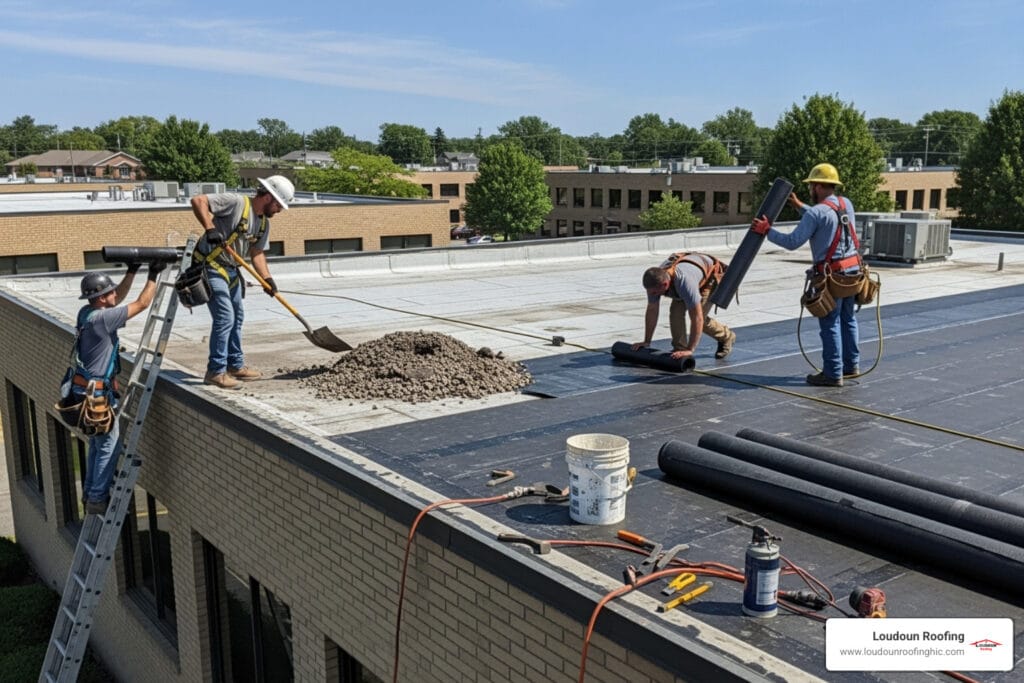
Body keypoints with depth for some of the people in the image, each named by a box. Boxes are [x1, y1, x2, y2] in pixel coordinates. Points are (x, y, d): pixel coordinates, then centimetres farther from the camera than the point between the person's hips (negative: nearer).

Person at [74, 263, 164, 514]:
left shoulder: (87, 313, 3)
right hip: (97, 392, -10)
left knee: (97, 445, 20)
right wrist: (153, 275, -8)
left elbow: (119, 298, 18)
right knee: (108, 448, -1)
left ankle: (90, 494, 29)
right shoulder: (101, 318, -23)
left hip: (88, 389, 10)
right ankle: (97, 500, 5)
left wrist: (132, 271, 11)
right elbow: (141, 304, -17)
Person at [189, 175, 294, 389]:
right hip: (211, 267, -10)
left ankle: (235, 365, 30)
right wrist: (210, 229, -32)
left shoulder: (264, 223, 8)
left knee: (237, 317, 17)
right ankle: (215, 371, -3)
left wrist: (267, 279, -6)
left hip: (231, 270, 10)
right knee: (225, 318, -13)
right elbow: (198, 201, -23)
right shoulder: (236, 202, -17)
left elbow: (257, 253, 8)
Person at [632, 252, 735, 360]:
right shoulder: (655, 280, -26)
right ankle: (679, 348, -2)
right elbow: (652, 310, -12)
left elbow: (697, 318, -44)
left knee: (698, 316, -16)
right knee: (676, 311, -15)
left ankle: (726, 337, 10)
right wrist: (646, 342, -9)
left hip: (711, 277, -6)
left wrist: (690, 350, -42)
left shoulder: (684, 282, -47)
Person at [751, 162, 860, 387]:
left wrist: (766, 231, -5)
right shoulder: (846, 204, 8)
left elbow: (792, 242, -16)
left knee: (830, 323, -1)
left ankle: (832, 373, 2)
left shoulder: (816, 212, -15)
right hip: (852, 269, 8)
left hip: (831, 274, -8)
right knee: (847, 319, 18)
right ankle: (851, 365, 28)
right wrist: (799, 206, 28)